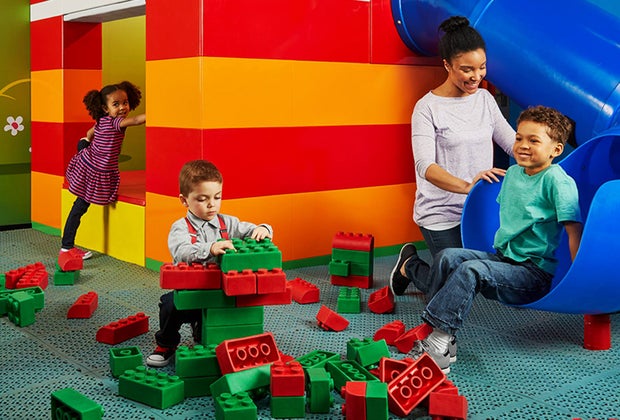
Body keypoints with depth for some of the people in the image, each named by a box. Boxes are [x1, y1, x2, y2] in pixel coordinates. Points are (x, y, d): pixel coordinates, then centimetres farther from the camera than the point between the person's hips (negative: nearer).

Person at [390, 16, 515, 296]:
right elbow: (425, 166, -22)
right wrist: (466, 186, -39)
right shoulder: (427, 108, -13)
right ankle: (410, 264, 26)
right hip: (441, 214, -6)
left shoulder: (485, 99, 5)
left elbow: (512, 142, 4)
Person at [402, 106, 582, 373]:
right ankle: (437, 333, -14)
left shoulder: (556, 180, -13)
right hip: (503, 258, 8)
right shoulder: (513, 173, 11)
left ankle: (437, 346, -30)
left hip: (535, 274, -8)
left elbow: (574, 230, -16)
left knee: (472, 270, -29)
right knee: (448, 256, -9)